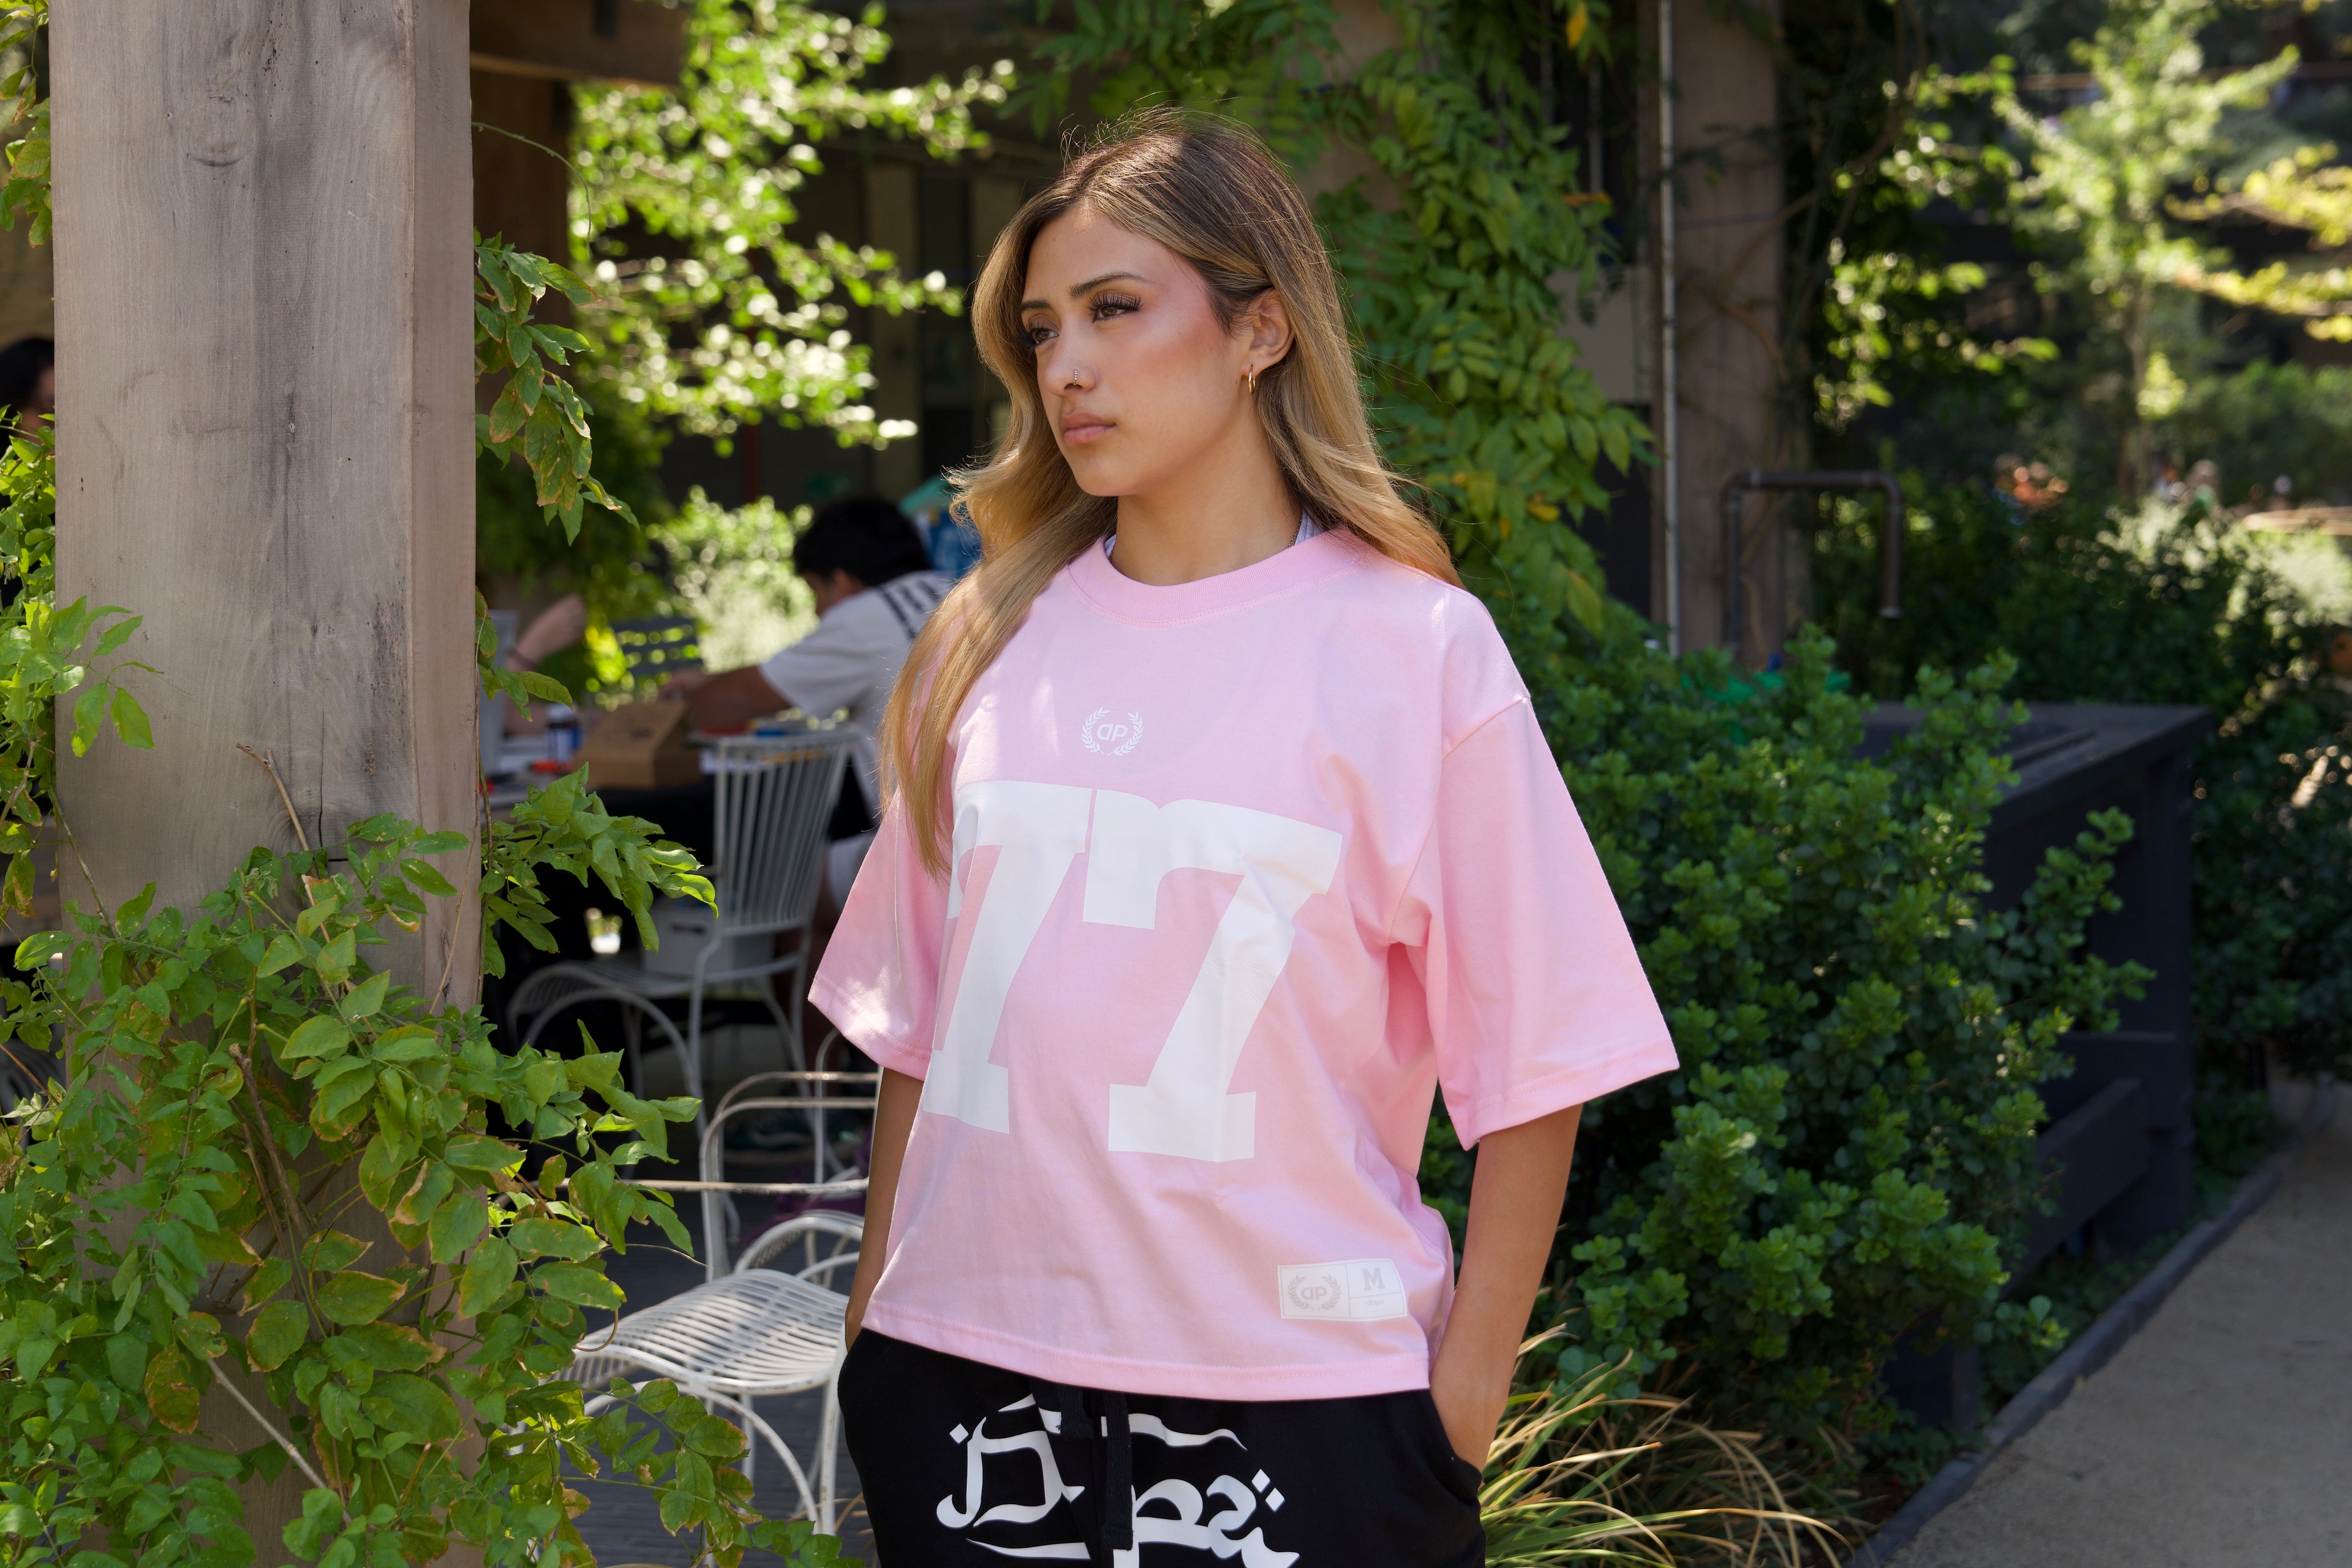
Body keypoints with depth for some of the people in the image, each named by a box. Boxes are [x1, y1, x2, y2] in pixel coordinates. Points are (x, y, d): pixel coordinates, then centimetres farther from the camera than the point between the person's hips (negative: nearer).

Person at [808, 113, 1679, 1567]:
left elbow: (1529, 1064, -4)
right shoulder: (986, 643, 7)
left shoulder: (1414, 647, -5)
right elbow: (914, 1027, 13)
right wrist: (875, 1318, 11)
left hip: (1295, 1398, -3)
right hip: (973, 1386, 3)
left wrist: (1463, 1400, -6)